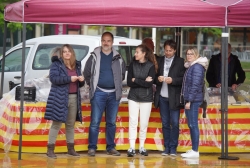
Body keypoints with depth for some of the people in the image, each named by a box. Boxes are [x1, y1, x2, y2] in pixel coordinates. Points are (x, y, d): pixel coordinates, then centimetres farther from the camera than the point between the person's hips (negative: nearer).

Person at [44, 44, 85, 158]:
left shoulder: (77, 65, 17)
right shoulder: (57, 64, 1)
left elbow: (79, 84, 23)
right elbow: (53, 78, -14)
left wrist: (81, 80, -1)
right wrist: (69, 79, -18)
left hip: (74, 98, 5)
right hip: (60, 98, -5)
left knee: (71, 124, 10)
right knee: (57, 123, -7)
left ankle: (71, 148, 17)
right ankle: (50, 149, -4)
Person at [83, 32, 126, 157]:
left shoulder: (118, 58, 6)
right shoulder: (95, 56, 0)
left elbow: (123, 74, 16)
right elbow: (87, 73, 6)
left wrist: (117, 84, 11)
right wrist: (92, 85, 8)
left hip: (114, 94, 2)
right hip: (98, 93, -2)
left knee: (111, 122, 8)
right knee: (95, 122, -4)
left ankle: (111, 147, 15)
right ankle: (92, 148, 0)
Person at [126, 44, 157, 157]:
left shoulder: (151, 66, -4)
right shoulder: (132, 65, 2)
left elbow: (149, 84, -13)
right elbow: (129, 82, -4)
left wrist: (136, 80, -10)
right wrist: (143, 81, -12)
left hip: (146, 98, -1)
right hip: (133, 97, 1)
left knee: (144, 123, 2)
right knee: (133, 122, -4)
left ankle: (142, 147, 13)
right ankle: (132, 147, -4)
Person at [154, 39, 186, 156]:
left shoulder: (180, 62, 0)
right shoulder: (159, 61, 10)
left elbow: (183, 78, -5)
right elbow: (154, 76, 11)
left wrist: (173, 80, -19)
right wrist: (158, 79, -10)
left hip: (174, 97, -3)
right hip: (162, 96, 3)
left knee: (174, 123, -3)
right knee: (165, 124, 8)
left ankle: (173, 148, 3)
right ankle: (166, 147, 13)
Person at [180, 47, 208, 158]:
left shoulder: (197, 67, -13)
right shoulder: (191, 66, 17)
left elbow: (195, 85, -18)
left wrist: (189, 101, -19)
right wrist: (187, 100, 14)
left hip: (194, 100, -10)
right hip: (189, 99, 10)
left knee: (193, 125, -8)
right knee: (191, 125, 12)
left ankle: (195, 151, -6)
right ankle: (193, 150, 17)